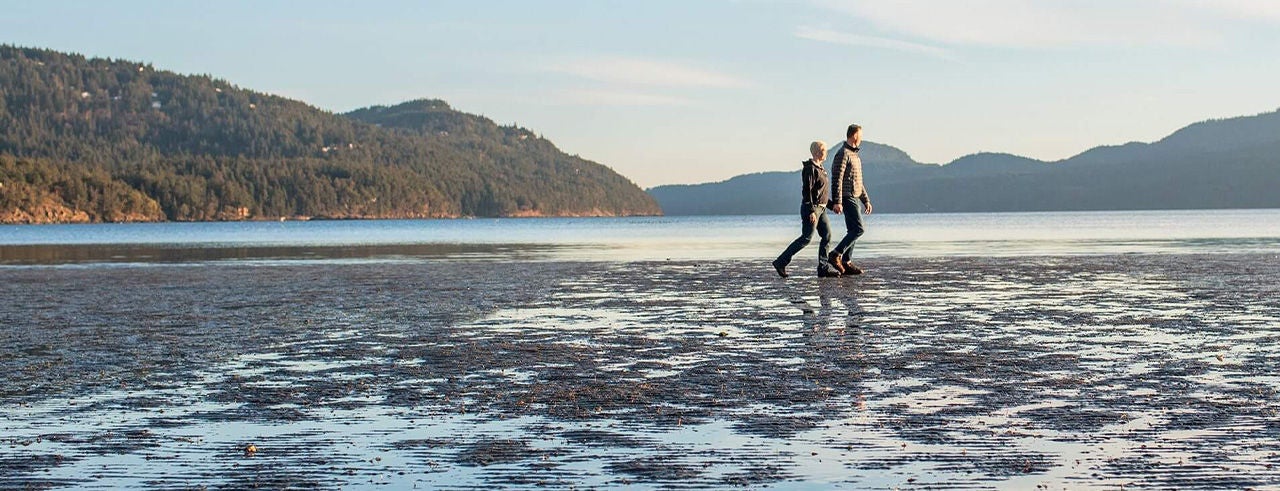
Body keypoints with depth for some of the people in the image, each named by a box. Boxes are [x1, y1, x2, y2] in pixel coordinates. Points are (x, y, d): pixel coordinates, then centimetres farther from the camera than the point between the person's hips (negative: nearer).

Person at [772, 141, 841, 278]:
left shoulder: (820, 169, 15)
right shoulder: (810, 169, -14)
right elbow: (807, 191, -20)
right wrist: (811, 211, -24)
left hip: (820, 208, 10)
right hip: (811, 208, -10)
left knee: (827, 235, 2)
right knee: (806, 238, -8)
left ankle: (823, 267, 3)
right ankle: (781, 262, -2)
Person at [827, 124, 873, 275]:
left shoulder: (854, 155, 20)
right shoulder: (842, 154, -12)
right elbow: (837, 179, -19)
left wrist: (866, 200, 23)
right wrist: (837, 202, -25)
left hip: (855, 198, 10)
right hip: (848, 198, -10)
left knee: (853, 231, 7)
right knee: (858, 229, -16)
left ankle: (845, 263, 8)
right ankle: (835, 255, -17)